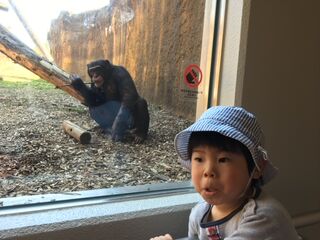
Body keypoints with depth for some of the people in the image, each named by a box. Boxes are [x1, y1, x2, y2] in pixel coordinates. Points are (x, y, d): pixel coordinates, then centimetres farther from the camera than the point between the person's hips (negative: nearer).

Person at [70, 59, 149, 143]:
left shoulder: (120, 74, -25)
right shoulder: (97, 82, -4)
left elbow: (130, 97, -39)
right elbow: (94, 102, -11)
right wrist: (81, 87, -24)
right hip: (115, 111, 7)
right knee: (93, 109, -8)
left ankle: (140, 132, -15)